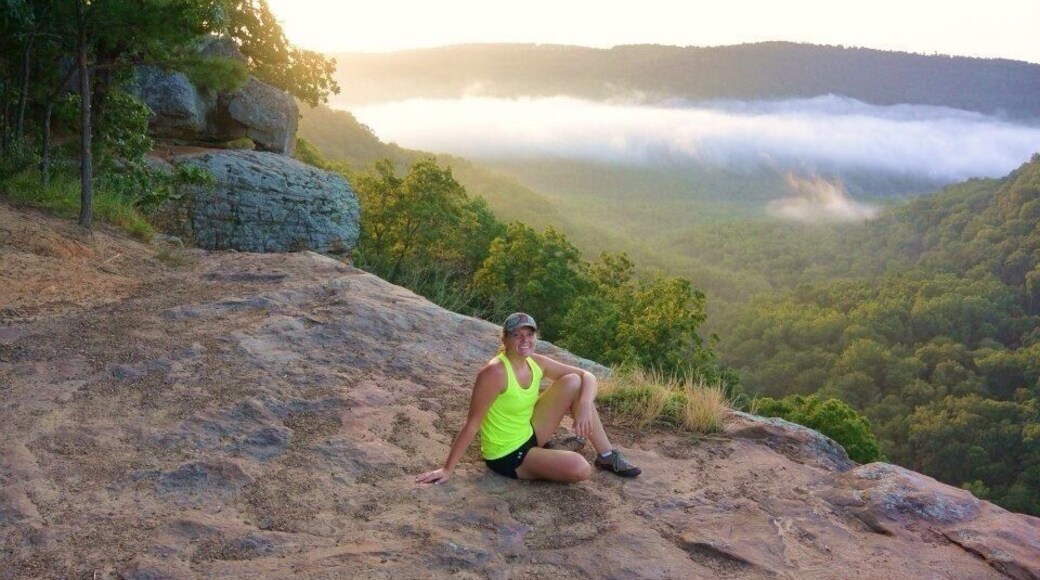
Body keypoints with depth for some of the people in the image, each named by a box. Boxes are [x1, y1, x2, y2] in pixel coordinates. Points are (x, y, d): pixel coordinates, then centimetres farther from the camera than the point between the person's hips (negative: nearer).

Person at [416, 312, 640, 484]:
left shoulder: (537, 363, -5)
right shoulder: (495, 372, -27)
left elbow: (588, 376, 0)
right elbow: (472, 425, -25)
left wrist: (585, 405, -20)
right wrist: (447, 469, -24)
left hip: (529, 434, 8)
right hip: (506, 455, -8)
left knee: (573, 382, -5)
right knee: (580, 469, -26)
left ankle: (607, 455, 8)